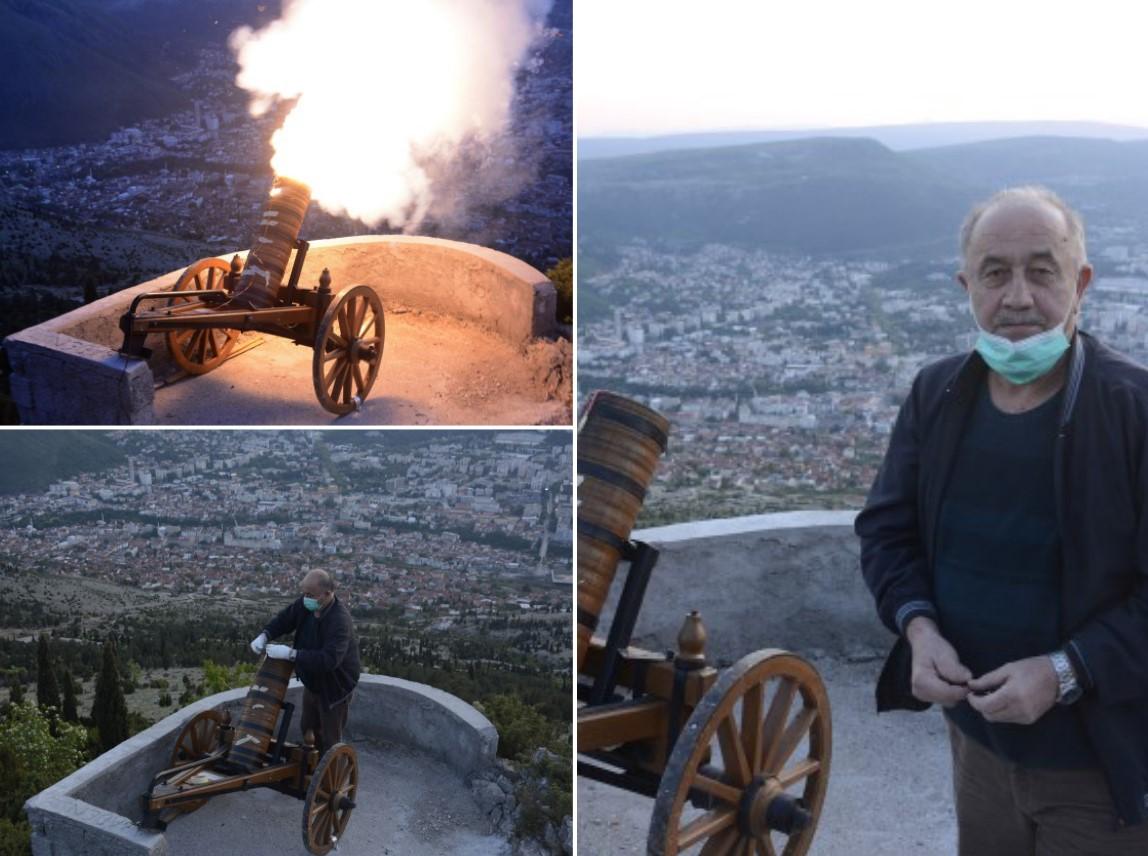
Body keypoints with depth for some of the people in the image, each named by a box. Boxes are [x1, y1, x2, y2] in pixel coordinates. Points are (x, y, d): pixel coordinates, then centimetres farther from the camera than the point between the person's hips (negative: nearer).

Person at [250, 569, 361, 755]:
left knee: (329, 739, 7)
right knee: (308, 729, 26)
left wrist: (291, 654, -43)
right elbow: (284, 619, 4)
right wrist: (264, 635, -16)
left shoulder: (340, 621, -36)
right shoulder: (305, 604, -13)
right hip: (312, 683, 8)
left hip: (334, 688, -8)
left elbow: (329, 659, -44)